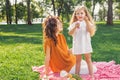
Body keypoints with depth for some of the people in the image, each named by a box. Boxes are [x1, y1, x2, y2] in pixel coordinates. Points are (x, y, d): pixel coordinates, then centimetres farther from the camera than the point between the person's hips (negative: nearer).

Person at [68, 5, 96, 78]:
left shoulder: (88, 23, -2)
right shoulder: (74, 24, 1)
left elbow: (91, 31, -18)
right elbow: (70, 33, -9)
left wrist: (87, 22, -25)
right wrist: (75, 27, -25)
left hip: (86, 44, -1)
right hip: (77, 45, 2)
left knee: (88, 60, 6)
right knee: (78, 60, 13)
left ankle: (91, 75, 13)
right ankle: (77, 74, 23)